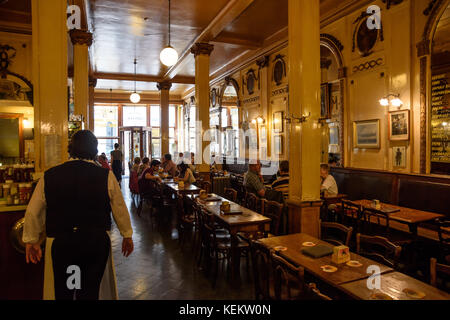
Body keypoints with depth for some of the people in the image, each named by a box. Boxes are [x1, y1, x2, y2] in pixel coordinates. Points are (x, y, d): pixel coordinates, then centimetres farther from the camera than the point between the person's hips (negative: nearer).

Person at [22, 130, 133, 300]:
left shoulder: (49, 176, -2)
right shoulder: (106, 176, -7)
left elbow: (33, 212, 7)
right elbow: (120, 209, 0)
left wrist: (31, 240, 22)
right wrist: (127, 235, 14)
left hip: (59, 243, 1)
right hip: (97, 242, -1)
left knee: (62, 292, 18)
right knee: (90, 292, 12)